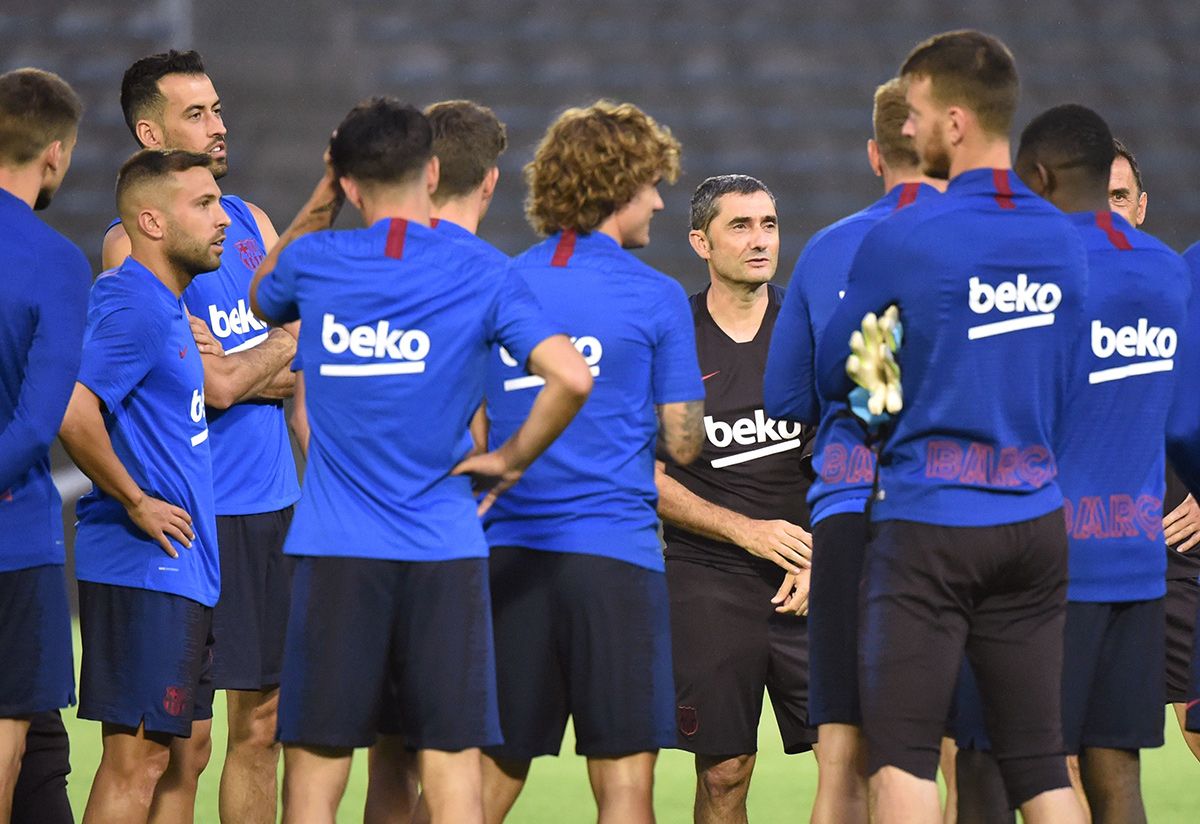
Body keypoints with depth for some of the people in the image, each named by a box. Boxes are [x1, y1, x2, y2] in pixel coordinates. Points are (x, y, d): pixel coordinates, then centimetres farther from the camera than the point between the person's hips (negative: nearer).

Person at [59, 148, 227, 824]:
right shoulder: (134, 307, -16)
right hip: (145, 566, -10)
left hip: (185, 568, 10)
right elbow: (72, 413, -28)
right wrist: (136, 503, -19)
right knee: (139, 756, -9)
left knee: (188, 752, 12)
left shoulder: (169, 306, 15)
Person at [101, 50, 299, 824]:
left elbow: (303, 374, 13)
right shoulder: (132, 244, -8)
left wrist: (238, 368, -5)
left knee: (262, 722, 9)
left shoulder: (249, 221, 14)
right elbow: (216, 387, -14)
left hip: (276, 501, 7)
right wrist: (286, 343, -1)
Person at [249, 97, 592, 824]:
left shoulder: (314, 262, 1)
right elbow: (572, 378, -14)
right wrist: (512, 460, 0)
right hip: (445, 552, -1)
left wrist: (320, 201, 22)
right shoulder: (481, 278, -3)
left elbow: (261, 299, 26)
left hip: (336, 554, 1)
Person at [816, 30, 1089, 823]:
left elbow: (831, 375, 1)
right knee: (1039, 759, 7)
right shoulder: (1064, 240, 5)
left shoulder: (901, 239, -10)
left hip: (929, 523, -5)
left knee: (901, 756, -2)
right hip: (1036, 520, 5)